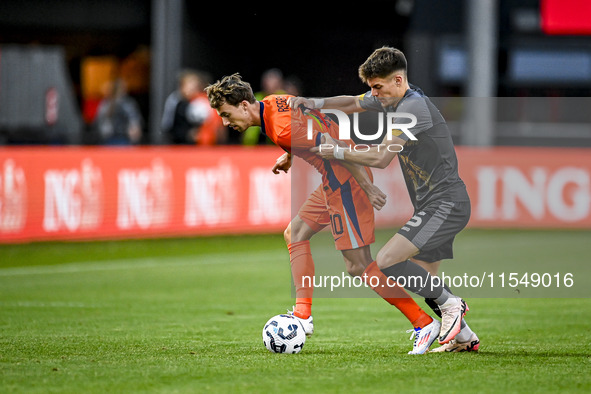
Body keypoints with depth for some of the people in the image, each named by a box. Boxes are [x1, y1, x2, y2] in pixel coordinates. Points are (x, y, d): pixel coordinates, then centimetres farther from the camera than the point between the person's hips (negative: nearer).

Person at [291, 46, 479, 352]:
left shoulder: (413, 107, -19)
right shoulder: (391, 98, 10)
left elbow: (380, 157, -21)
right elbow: (353, 103, 24)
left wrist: (337, 151, -10)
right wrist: (313, 104, 8)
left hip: (446, 204, -10)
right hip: (432, 205, 10)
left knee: (386, 261, -21)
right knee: (423, 279, 15)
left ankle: (450, 304, -9)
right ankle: (465, 338, 25)